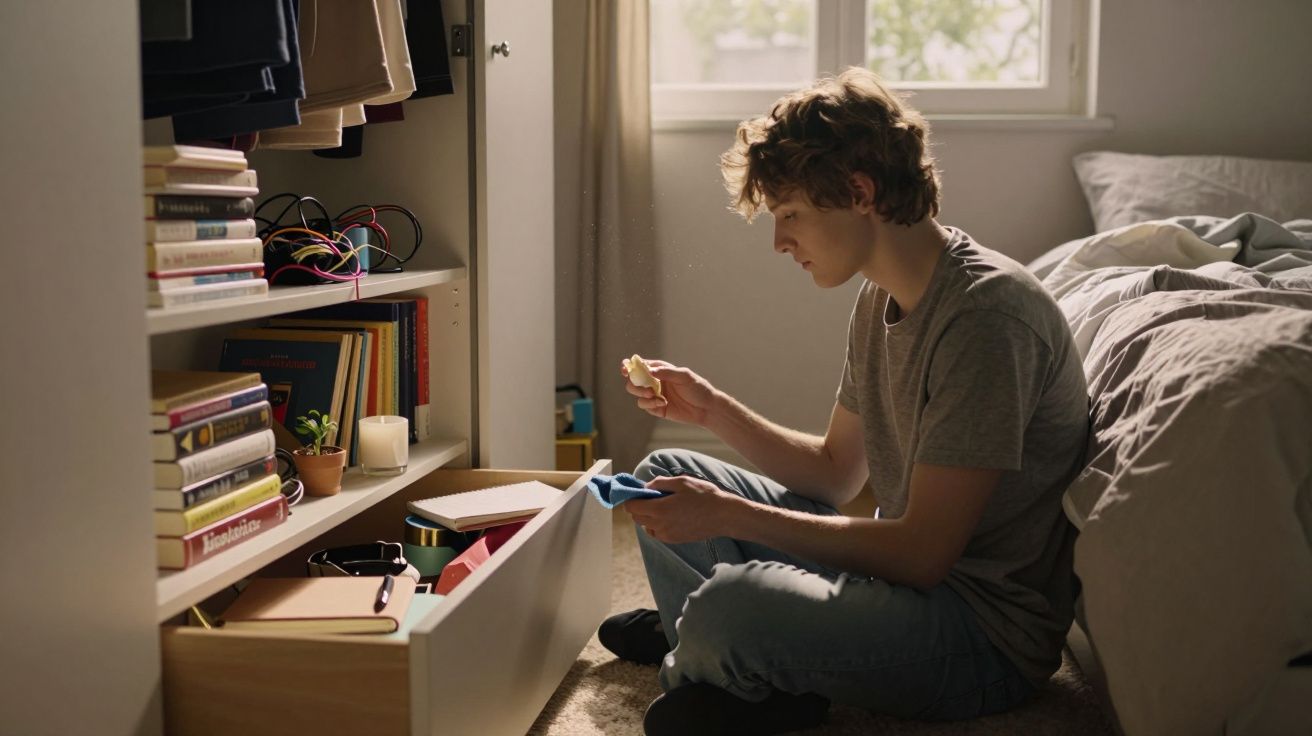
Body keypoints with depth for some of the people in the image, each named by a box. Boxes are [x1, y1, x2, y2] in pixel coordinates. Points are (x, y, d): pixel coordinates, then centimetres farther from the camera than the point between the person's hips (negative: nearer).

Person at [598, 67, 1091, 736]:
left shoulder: (987, 312, -24)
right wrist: (710, 409, 3)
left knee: (730, 604, -34)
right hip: (903, 568, 9)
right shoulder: (880, 298, 6)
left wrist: (729, 515, -22)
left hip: (989, 636, -9)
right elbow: (837, 473, 14)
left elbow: (921, 552, -26)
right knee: (665, 475, 15)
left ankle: (693, 663, 2)